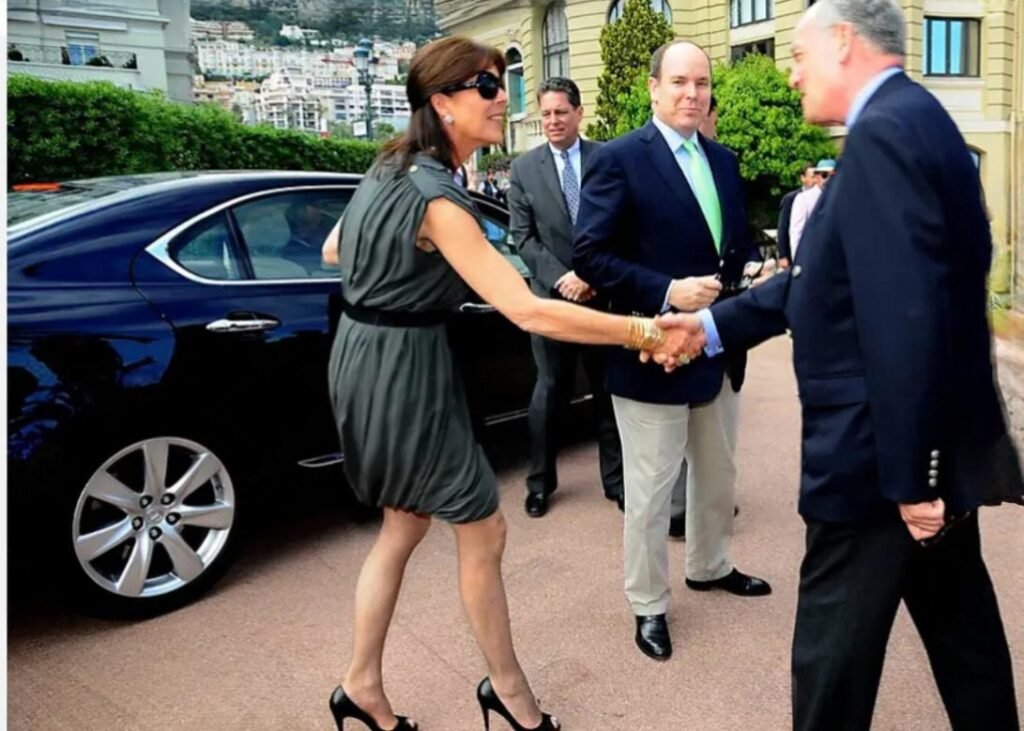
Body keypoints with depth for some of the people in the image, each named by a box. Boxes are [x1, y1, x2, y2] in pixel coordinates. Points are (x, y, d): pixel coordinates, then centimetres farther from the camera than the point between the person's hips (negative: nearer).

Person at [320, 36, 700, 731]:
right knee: (482, 527, 5)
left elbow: (334, 251, 18)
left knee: (405, 525, 18)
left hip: (373, 355, 9)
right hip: (402, 366, -9)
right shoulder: (436, 197, -23)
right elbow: (526, 311, -31)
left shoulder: (395, 166, 6)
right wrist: (647, 332, -32)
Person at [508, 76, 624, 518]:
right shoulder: (524, 168, 4)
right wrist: (561, 277, -12)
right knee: (551, 391, 9)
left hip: (604, 294, 0)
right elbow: (523, 237, 0)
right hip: (551, 296, 0)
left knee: (609, 389, 9)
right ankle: (540, 482, 22)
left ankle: (616, 479, 22)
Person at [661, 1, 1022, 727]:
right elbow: (826, 279, 14)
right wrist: (714, 326, 14)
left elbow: (904, 318, -28)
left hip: (883, 454, -10)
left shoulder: (884, 131, -20)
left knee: (834, 649, 6)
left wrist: (905, 475, -24)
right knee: (962, 626, 23)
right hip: (943, 441, 10)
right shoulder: (911, 118, 12)